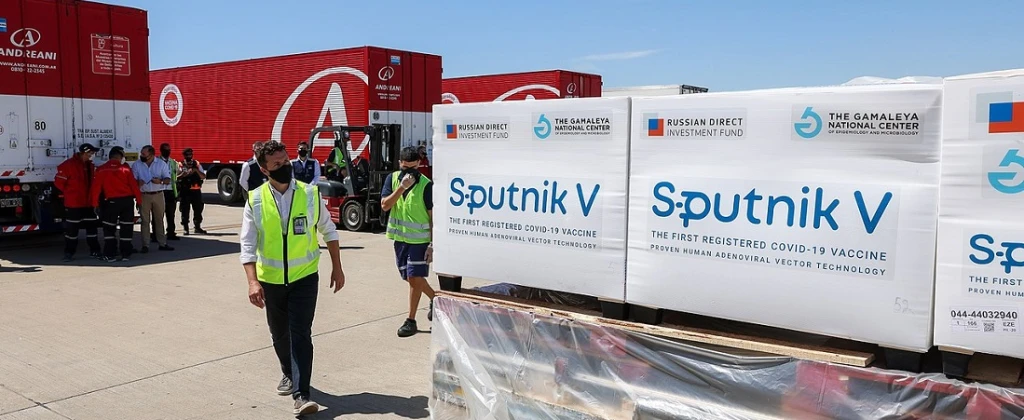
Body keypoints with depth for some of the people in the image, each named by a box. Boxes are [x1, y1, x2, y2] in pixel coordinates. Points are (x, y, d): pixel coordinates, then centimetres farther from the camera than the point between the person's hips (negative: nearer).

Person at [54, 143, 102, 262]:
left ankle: (94, 251, 17)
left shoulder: (91, 166, 11)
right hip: (73, 204, -6)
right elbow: (59, 182, -10)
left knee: (92, 226, 9)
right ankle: (69, 252, 10)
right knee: (72, 228, 0)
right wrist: (69, 193, -1)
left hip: (89, 203, 6)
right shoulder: (68, 165, -11)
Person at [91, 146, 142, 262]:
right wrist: (138, 200, 5)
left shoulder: (101, 170, -1)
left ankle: (110, 255, 5)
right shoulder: (125, 168, -1)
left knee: (109, 228, 9)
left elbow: (96, 187, -2)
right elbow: (134, 185, -2)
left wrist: (95, 203, 4)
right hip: (127, 200, 1)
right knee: (126, 228, 8)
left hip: (112, 201, -1)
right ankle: (125, 254, 9)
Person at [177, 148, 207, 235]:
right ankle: (185, 228, 8)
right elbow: (176, 178, -5)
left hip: (196, 190, 3)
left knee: (198, 209, 5)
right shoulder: (180, 165, 2)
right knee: (185, 210, -1)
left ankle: (198, 227, 15)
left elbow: (203, 176, 5)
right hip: (185, 191, -3)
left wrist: (196, 170, -10)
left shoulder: (197, 164, 11)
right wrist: (183, 175, -22)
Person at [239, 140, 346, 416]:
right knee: (279, 334, 17)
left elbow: (329, 231, 5)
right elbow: (248, 245, -8)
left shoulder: (310, 194, -6)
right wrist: (252, 281, -19)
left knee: (300, 334, -8)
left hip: (304, 277, -2)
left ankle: (301, 395, -6)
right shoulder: (255, 200, -6)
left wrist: (337, 267, 6)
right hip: (271, 279, 2)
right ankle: (289, 374, 42)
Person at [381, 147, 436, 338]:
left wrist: (433, 245, -15)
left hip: (419, 240, -5)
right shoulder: (392, 179, 1)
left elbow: (433, 216, -11)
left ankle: (411, 320, 6)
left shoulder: (426, 185, -12)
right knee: (411, 278, 16)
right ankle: (435, 298, 39)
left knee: (415, 278, -6)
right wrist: (402, 187, -21)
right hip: (400, 238, 5)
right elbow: (385, 205, -9)